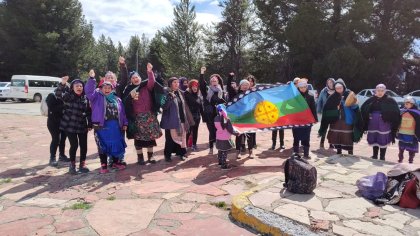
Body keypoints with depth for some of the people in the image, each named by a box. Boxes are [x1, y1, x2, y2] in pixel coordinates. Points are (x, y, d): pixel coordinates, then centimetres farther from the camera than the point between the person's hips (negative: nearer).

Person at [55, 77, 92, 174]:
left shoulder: (85, 98, 5)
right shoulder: (68, 96, -4)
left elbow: (89, 112, 8)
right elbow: (58, 94, -23)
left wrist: (90, 124, 4)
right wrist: (62, 84, -37)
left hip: (82, 125, 4)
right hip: (70, 125, -3)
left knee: (83, 145, 5)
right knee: (74, 145, -4)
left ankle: (82, 164, 21)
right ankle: (72, 165, 15)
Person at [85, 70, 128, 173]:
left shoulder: (117, 99, 14)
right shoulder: (97, 96, 4)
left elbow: (122, 112, 15)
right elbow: (89, 91, -15)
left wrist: (124, 123, 10)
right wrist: (91, 78, -25)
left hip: (115, 125, 4)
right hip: (102, 125, -3)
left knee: (117, 144, 10)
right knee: (103, 145, 3)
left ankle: (116, 162, 27)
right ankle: (104, 165, 12)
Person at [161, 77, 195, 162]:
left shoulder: (180, 93, 11)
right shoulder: (167, 94, -9)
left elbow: (184, 106, 16)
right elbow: (164, 106, -19)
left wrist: (186, 119, 14)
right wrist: (171, 98, -30)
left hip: (181, 119, 6)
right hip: (171, 120, -6)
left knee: (181, 136, 10)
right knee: (170, 138, -1)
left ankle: (181, 153, 23)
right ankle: (167, 155, 12)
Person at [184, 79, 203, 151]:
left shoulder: (199, 94, 9)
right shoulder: (186, 94, -7)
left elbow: (201, 105, 11)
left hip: (197, 115, 5)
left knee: (195, 130, 12)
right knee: (188, 131, -5)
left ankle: (194, 144, 22)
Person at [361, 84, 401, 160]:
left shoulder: (390, 101, -5)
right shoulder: (371, 100, 3)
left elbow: (395, 113, -13)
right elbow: (363, 110, 2)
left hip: (384, 125, -3)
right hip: (373, 125, 3)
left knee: (383, 141, 5)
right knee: (374, 140, 14)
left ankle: (382, 158, 18)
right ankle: (375, 156, 31)